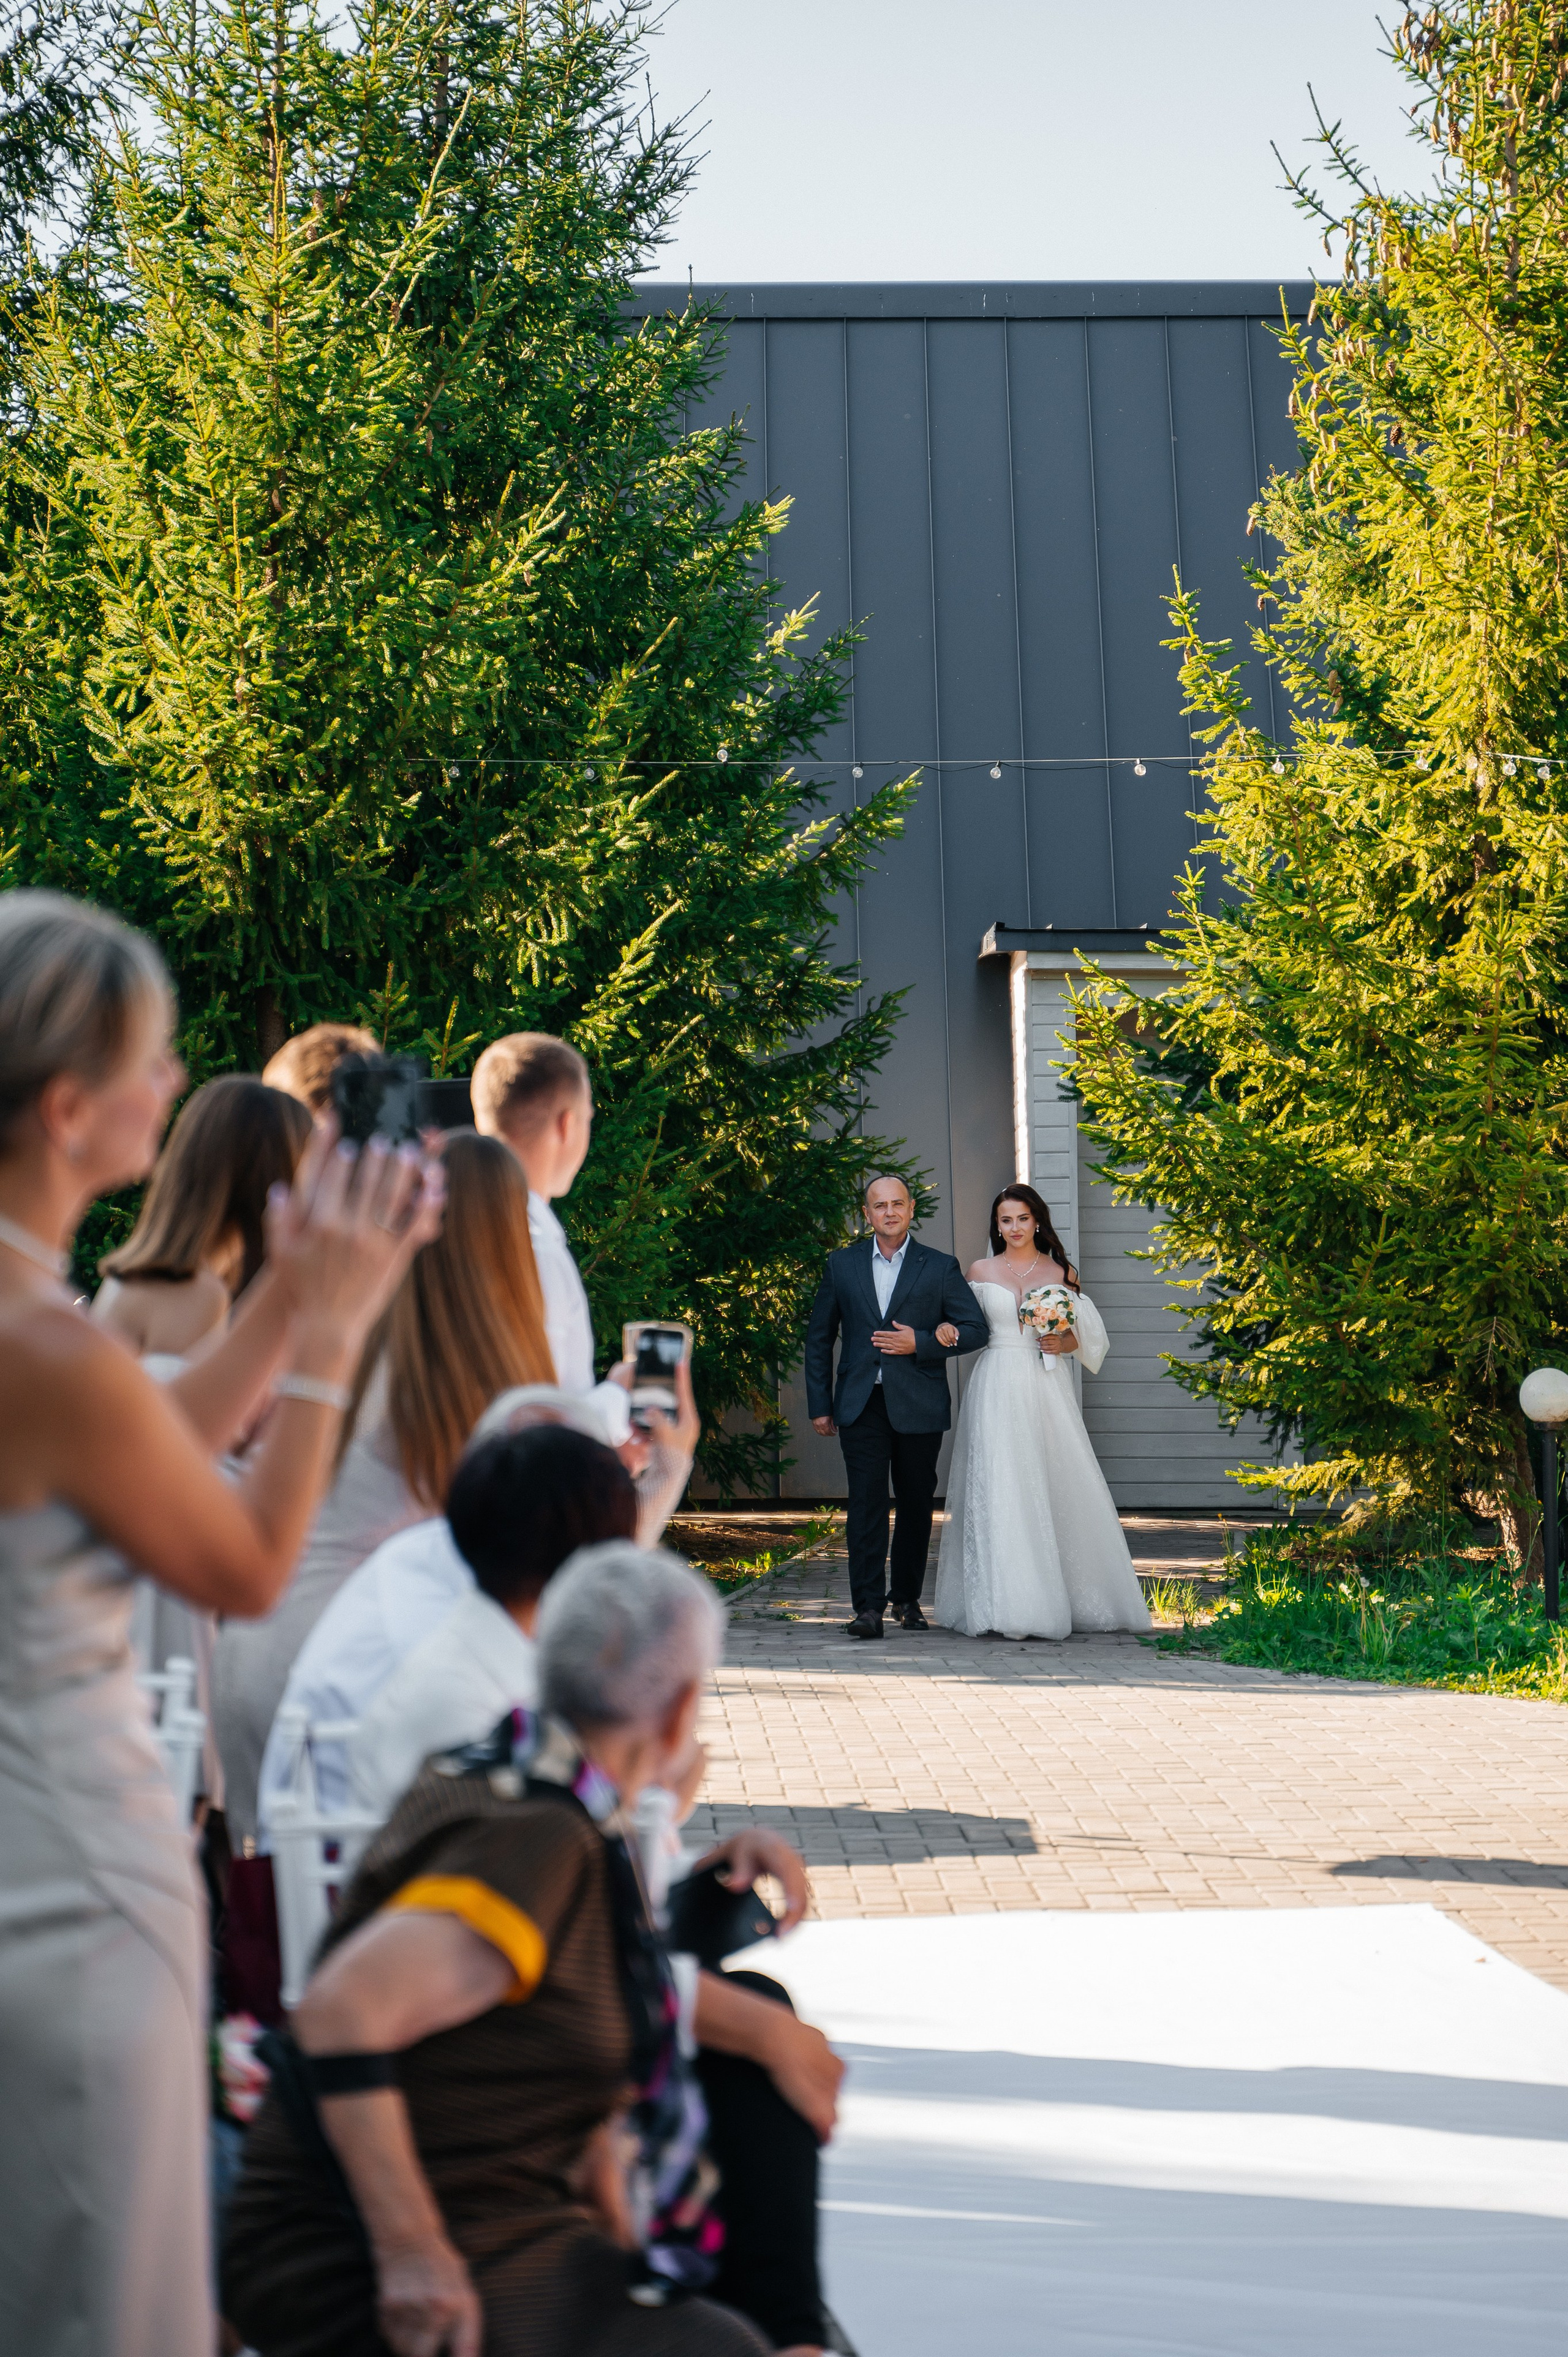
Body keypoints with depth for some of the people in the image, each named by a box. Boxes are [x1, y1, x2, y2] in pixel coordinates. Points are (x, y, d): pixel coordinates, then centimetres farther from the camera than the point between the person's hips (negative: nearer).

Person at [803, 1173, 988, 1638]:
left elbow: (975, 1330, 2)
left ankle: (907, 1597, 24)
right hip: (861, 1406, 0)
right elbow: (819, 1338, 11)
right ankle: (868, 1606, -12)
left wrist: (921, 1343, -13)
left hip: (918, 1407, 0)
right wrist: (819, 1405, 6)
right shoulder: (842, 1265, 8)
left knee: (916, 1504, 9)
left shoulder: (941, 1267, 4)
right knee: (867, 1503, -9)